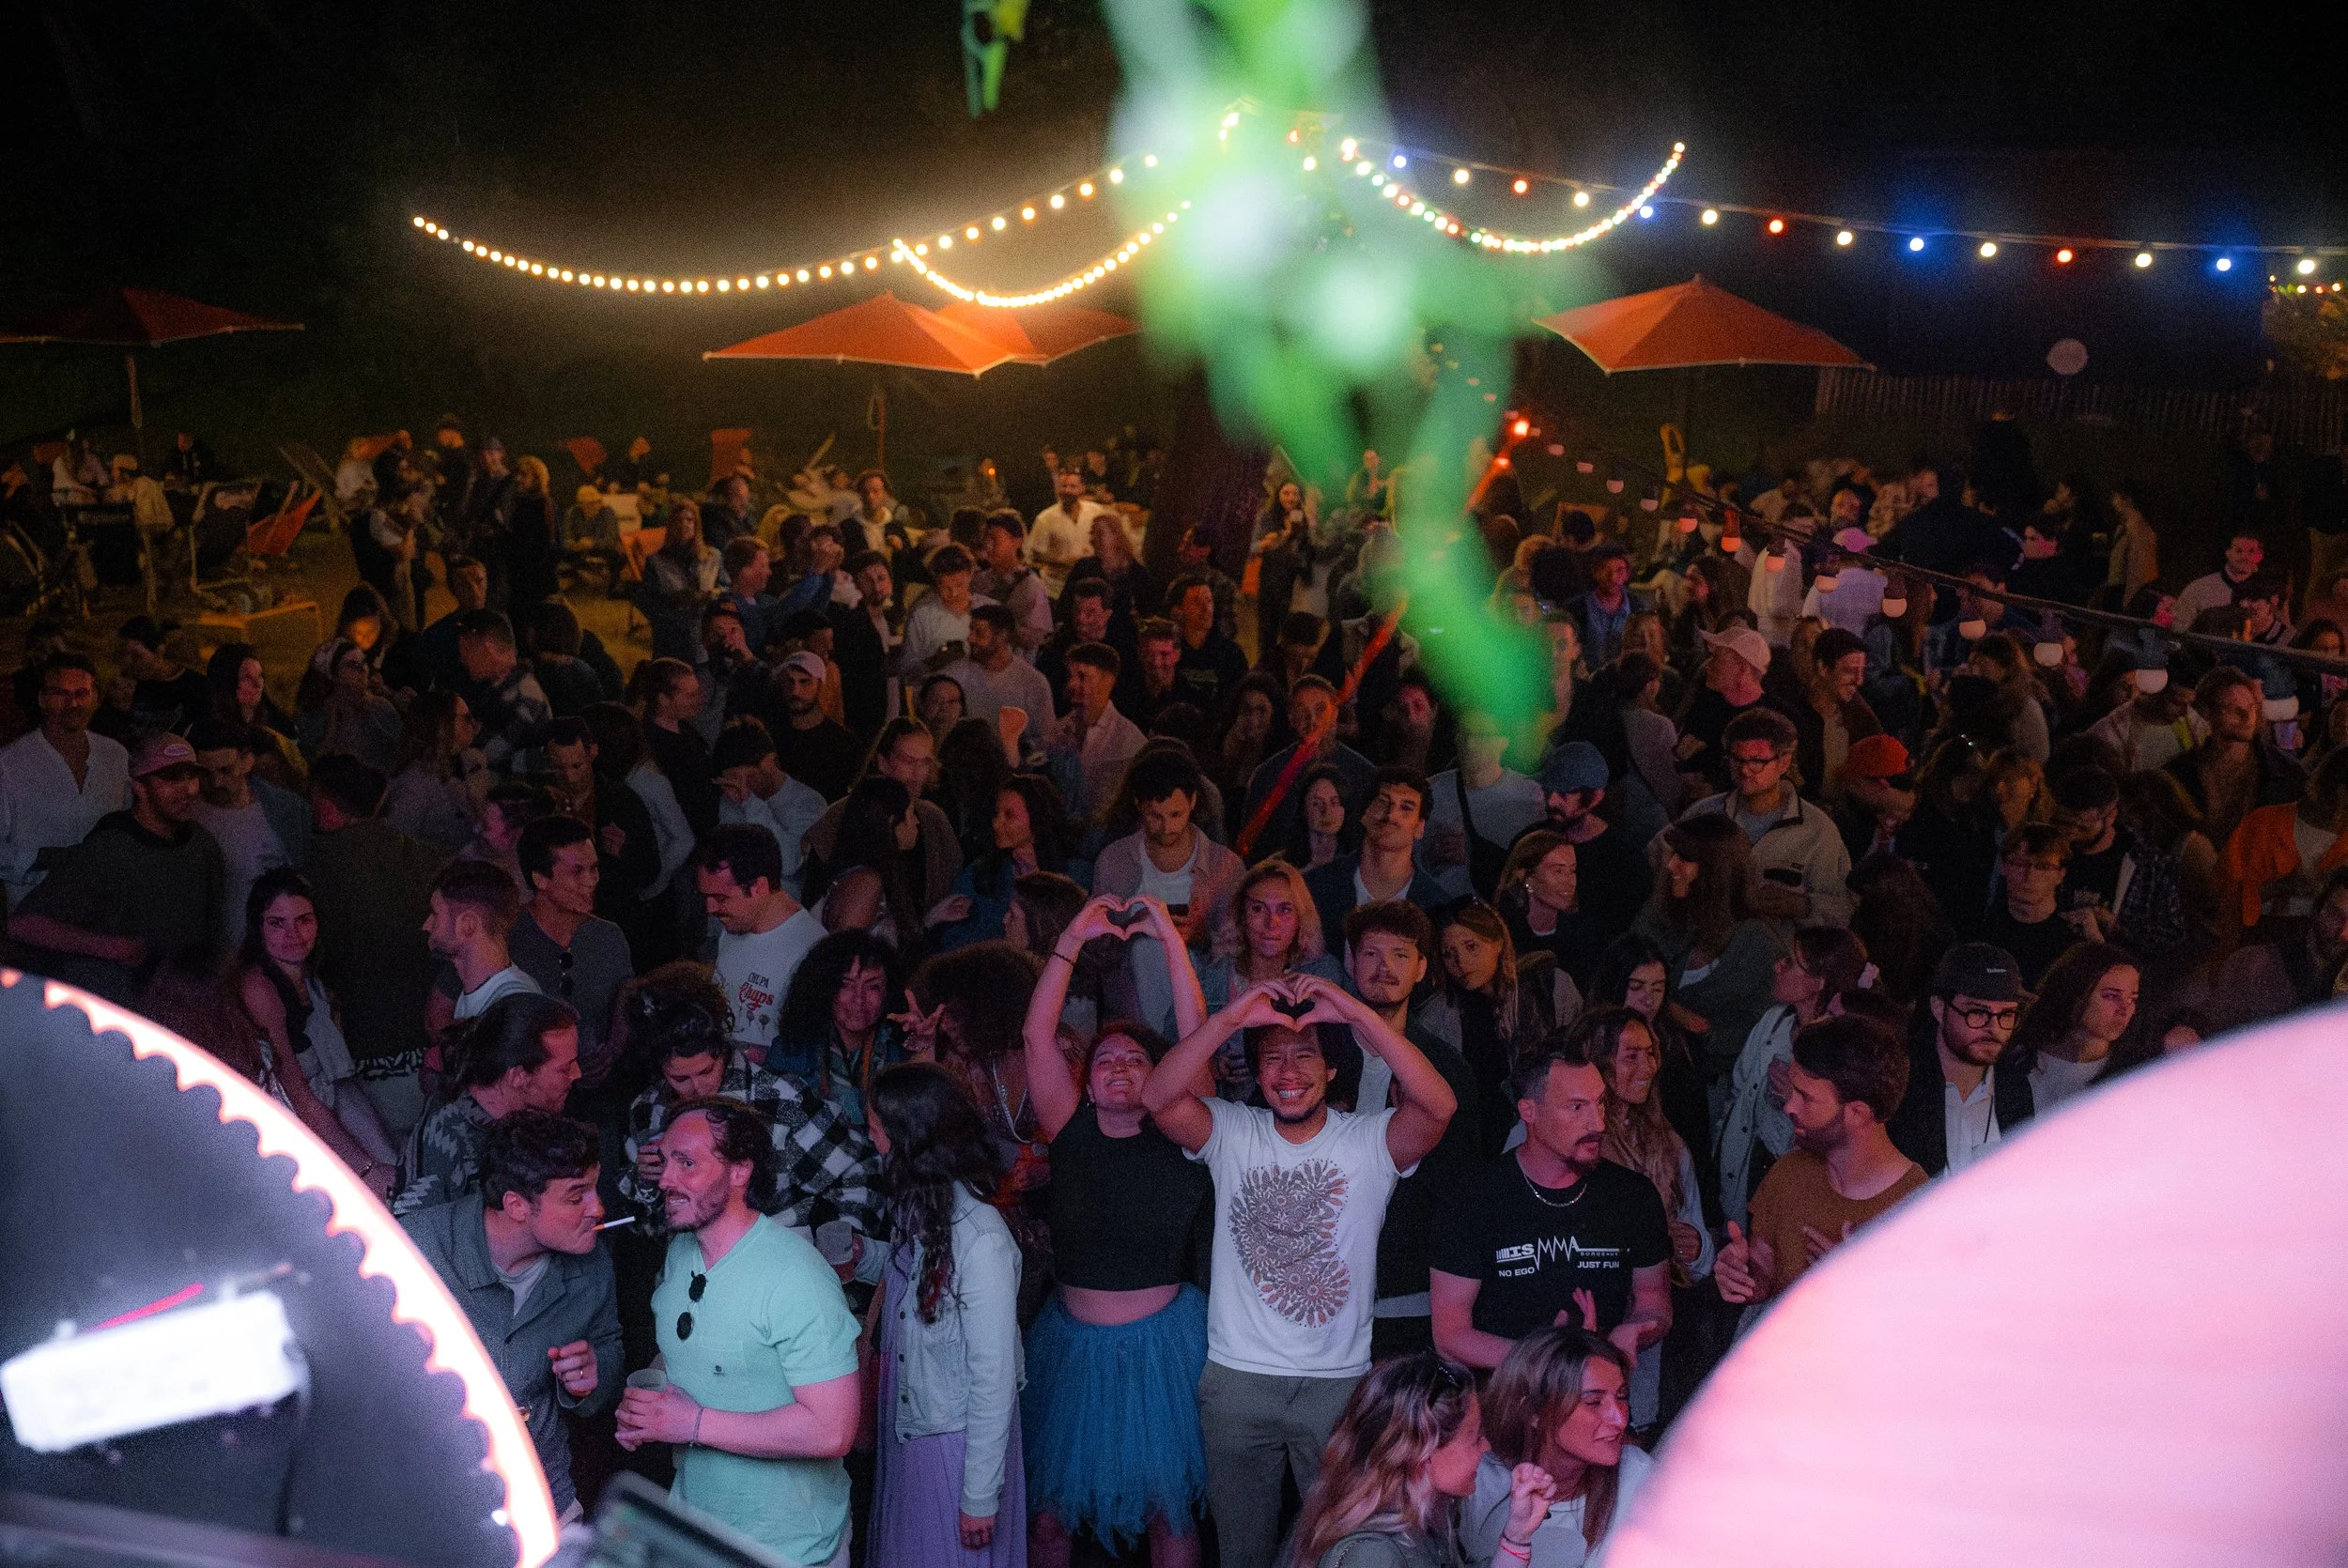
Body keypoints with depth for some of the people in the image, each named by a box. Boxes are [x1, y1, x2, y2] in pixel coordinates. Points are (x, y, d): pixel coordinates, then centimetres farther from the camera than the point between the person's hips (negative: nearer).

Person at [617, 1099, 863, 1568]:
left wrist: (695, 1424, -26)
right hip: (691, 1511, 7)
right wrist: (642, 1404, -5)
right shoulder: (679, 1252, 1)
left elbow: (832, 1431, -30)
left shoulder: (795, 1278, -26)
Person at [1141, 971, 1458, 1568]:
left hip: (1340, 1382, -1)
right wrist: (1233, 1015, -30)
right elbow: (1158, 1098, -20)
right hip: (1237, 1379, 1)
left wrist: (1356, 1013, -33)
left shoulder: (1370, 1140, -7)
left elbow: (1439, 1106, -26)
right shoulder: (1231, 1132, -3)